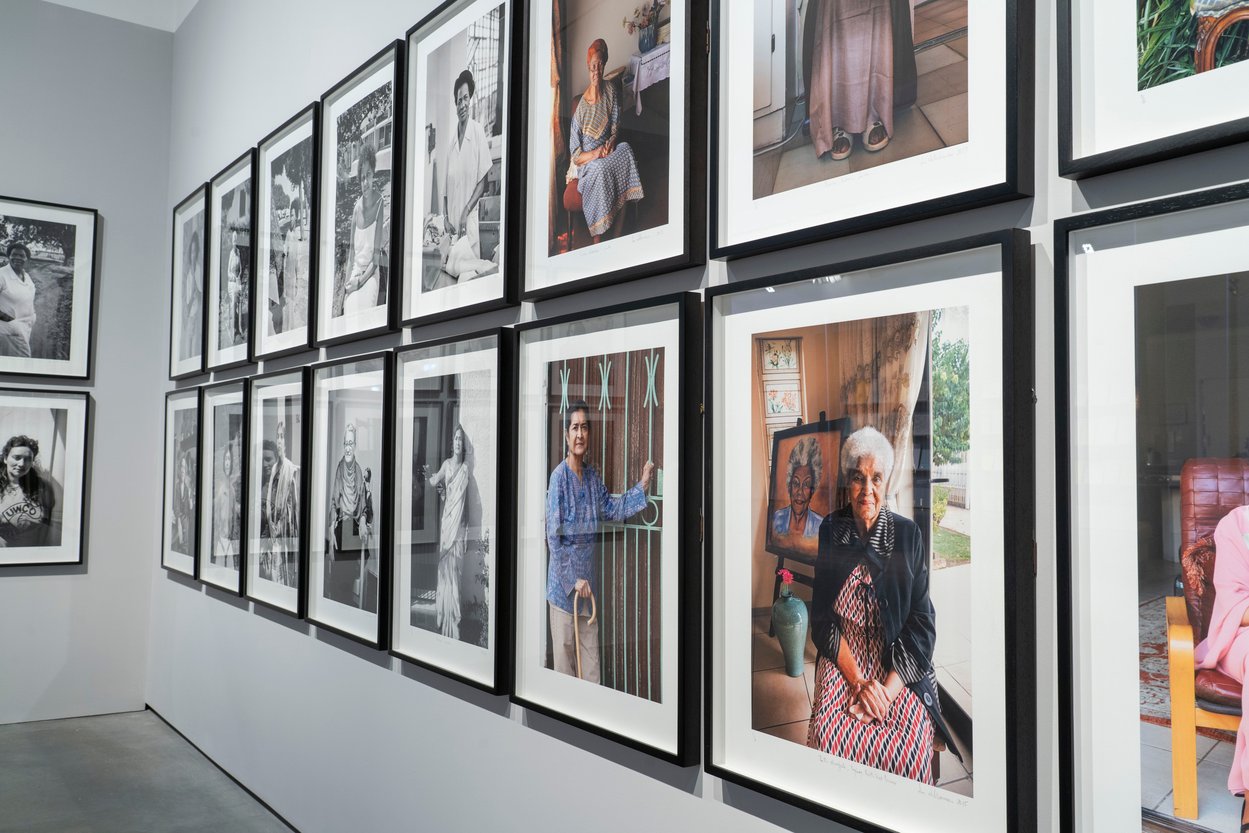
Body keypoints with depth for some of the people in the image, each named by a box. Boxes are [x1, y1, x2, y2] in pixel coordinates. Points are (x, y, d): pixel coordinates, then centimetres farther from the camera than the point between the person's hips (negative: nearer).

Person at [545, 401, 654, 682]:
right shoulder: (559, 477, -16)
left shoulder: (592, 475, 5)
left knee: (591, 654, 13)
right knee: (565, 651, 4)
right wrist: (573, 579, -15)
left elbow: (612, 509, 16)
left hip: (588, 578, 6)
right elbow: (554, 538, -16)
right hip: (563, 580, -6)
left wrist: (642, 485, 8)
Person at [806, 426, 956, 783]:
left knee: (911, 747, -24)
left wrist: (888, 688, -17)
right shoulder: (831, 530, 0)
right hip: (842, 659, 1)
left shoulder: (908, 535, -1)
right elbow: (821, 618, -2)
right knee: (829, 737, -25)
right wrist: (858, 682, -14)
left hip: (899, 664, 0)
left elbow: (922, 622, -4)